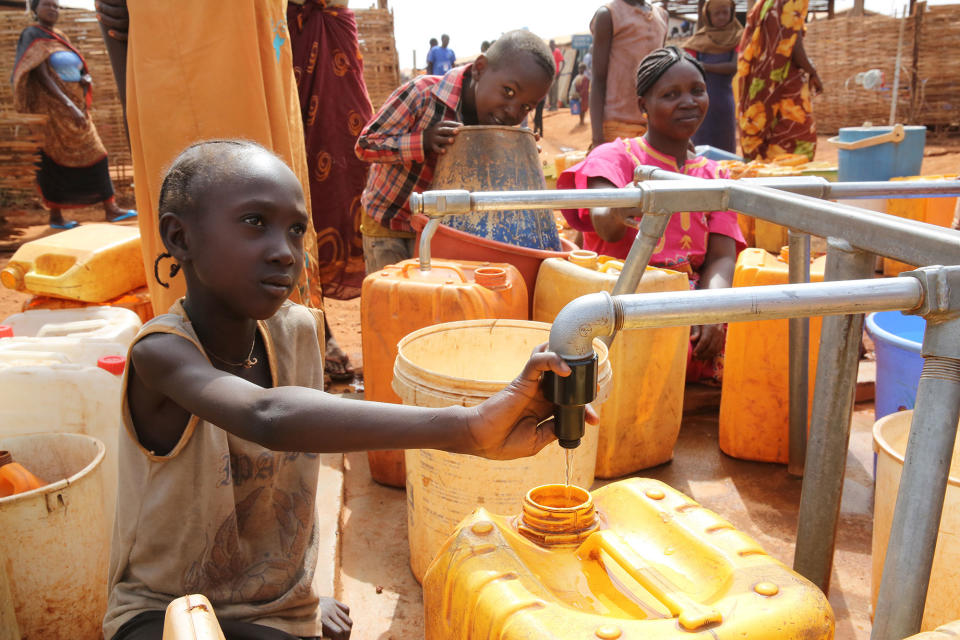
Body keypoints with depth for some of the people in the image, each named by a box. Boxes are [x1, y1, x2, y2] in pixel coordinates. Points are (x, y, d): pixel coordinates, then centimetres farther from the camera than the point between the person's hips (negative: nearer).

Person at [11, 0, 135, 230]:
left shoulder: (61, 37, 16)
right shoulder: (32, 36, -5)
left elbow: (79, 69, 19)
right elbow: (41, 75, -17)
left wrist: (86, 78, -7)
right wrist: (68, 106, -27)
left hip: (75, 107, 7)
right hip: (51, 109, -7)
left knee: (96, 155, 1)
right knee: (54, 162, -2)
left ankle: (110, 209, 2)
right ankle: (55, 216, 6)